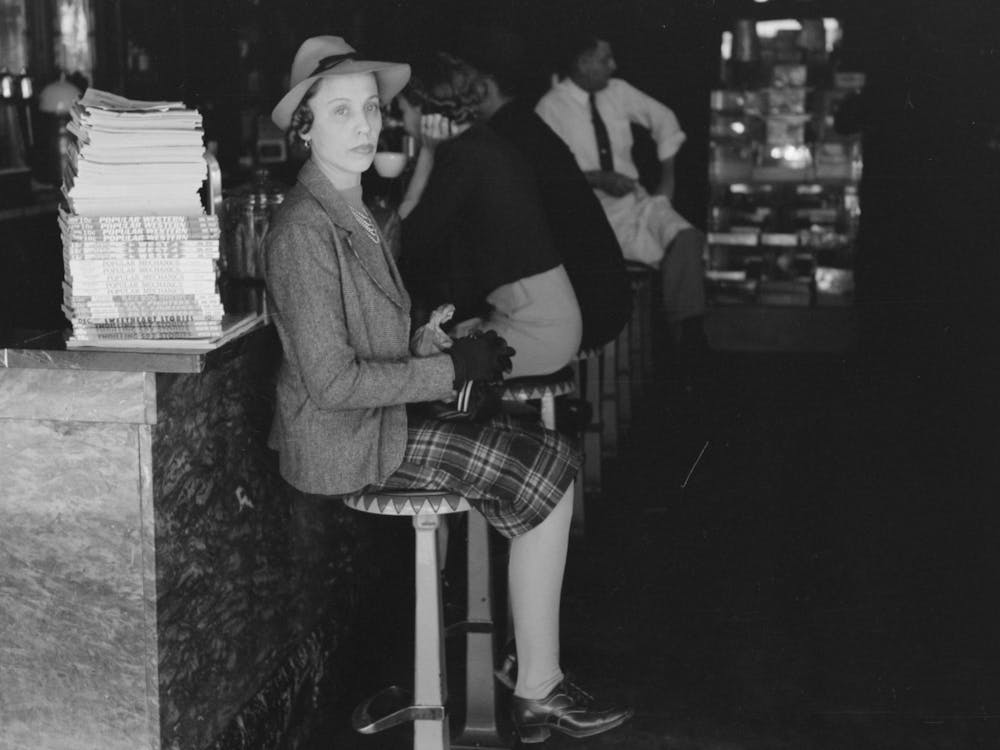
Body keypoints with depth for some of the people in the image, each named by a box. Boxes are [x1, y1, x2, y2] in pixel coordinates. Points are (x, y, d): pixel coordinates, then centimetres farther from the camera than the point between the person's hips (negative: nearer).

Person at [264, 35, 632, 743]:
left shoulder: (354, 209, 12)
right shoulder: (305, 227, -20)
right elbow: (332, 381, -24)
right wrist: (452, 368, -18)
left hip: (377, 417, 9)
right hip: (346, 442, -9)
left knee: (548, 451, 0)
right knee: (550, 471, -9)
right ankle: (539, 691, -1)